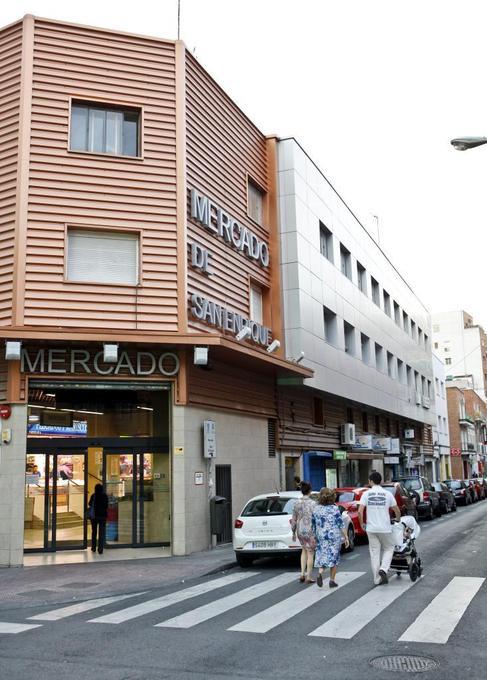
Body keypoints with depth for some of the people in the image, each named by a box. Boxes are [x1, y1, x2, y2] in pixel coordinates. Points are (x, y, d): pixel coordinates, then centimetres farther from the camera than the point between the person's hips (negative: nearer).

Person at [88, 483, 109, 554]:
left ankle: (93, 548, 24)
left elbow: (89, 504, -2)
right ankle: (100, 549, -1)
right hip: (102, 516, -1)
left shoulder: (93, 496, -9)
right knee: (101, 533, 3)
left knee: (94, 532, 17)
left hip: (94, 516, 1)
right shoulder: (105, 496, -8)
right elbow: (106, 506, -3)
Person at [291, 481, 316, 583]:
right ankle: (308, 577, 11)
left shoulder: (297, 503, 0)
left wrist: (293, 532, 15)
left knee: (304, 551, 23)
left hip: (300, 530, 5)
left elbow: (294, 519, 5)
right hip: (310, 530, -5)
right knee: (310, 553, 7)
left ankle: (302, 574, 17)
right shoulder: (312, 503, -14)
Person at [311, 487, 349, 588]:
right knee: (334, 557, 10)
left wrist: (314, 536, 18)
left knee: (322, 556, 10)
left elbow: (313, 525, 7)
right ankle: (332, 580, 12)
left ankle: (320, 573, -15)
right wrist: (346, 537, -2)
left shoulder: (316, 509, 1)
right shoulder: (334, 508, -8)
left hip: (320, 537, 2)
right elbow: (341, 525, -8)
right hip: (334, 536, -2)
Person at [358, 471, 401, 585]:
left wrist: (362, 523, 5)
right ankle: (383, 569, -4)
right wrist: (398, 520, 25)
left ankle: (377, 579, 11)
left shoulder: (366, 494, -2)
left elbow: (360, 511, -10)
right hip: (385, 528, -1)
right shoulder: (387, 494, -1)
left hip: (371, 528, 1)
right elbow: (397, 510, 5)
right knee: (389, 548, 17)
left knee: (374, 553, 8)